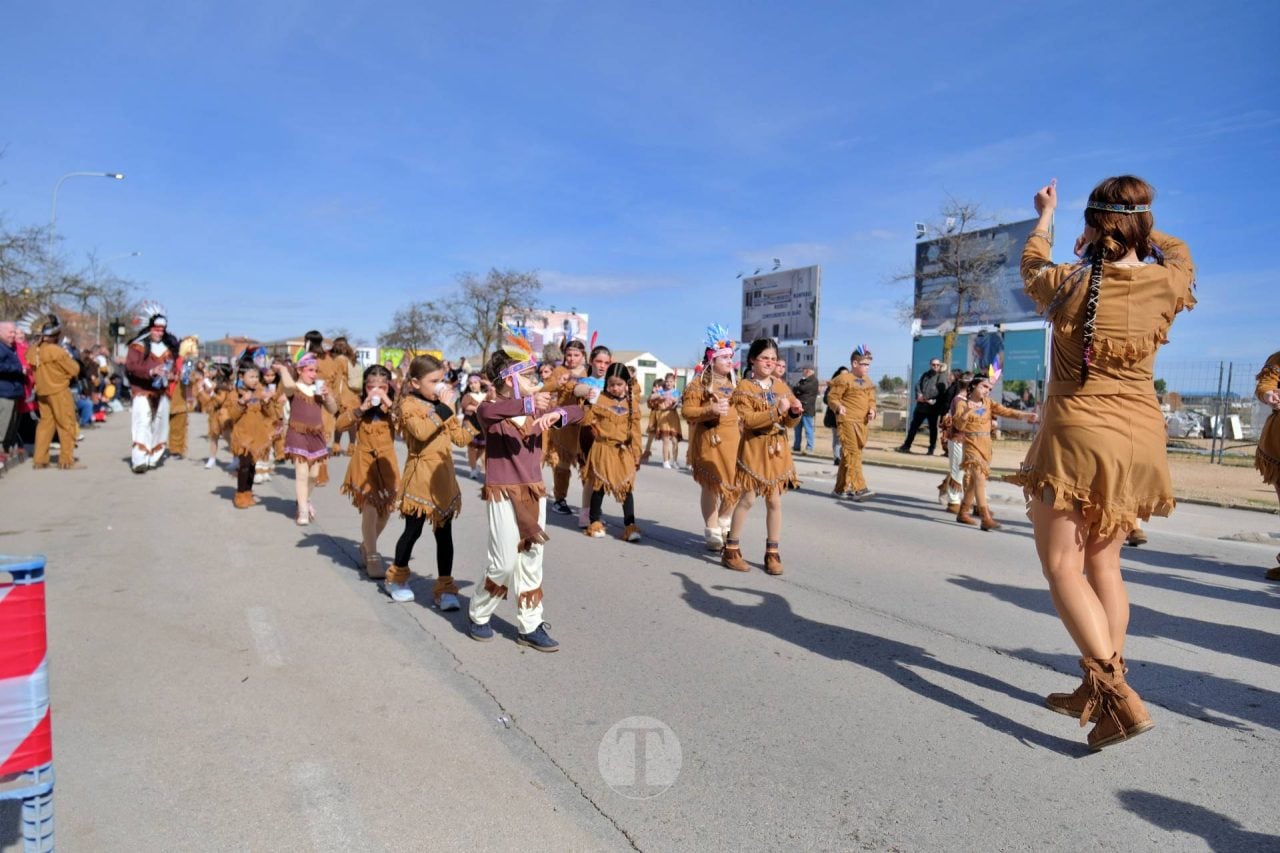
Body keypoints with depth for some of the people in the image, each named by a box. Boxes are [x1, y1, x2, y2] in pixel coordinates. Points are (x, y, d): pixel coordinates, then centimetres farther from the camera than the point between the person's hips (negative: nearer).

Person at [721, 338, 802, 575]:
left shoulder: (781, 386, 10)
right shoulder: (744, 386, -5)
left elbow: (789, 423, 11)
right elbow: (748, 419, -18)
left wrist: (794, 413, -11)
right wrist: (777, 411, -24)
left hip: (778, 450, 5)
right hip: (754, 448, -5)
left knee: (775, 502, 6)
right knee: (747, 499, -3)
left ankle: (772, 553, 15)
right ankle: (731, 549, 10)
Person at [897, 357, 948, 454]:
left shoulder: (942, 376, -1)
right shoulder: (925, 374, 16)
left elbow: (943, 391, -13)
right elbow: (918, 384, 8)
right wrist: (919, 394, -11)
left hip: (933, 407, -5)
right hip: (921, 406, 5)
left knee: (933, 428, 6)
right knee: (913, 426, 8)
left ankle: (931, 449, 14)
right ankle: (906, 446, 14)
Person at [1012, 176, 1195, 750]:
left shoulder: (1066, 284, -6)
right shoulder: (1168, 284, -1)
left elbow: (1032, 261, 19)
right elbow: (1177, 251, 26)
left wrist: (1046, 216, 37)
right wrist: (1137, 227, 39)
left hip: (1075, 437, -4)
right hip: (1141, 439, 5)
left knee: (1063, 565, -2)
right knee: (1103, 562, 16)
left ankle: (1117, 695, -15)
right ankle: (1101, 688, 21)